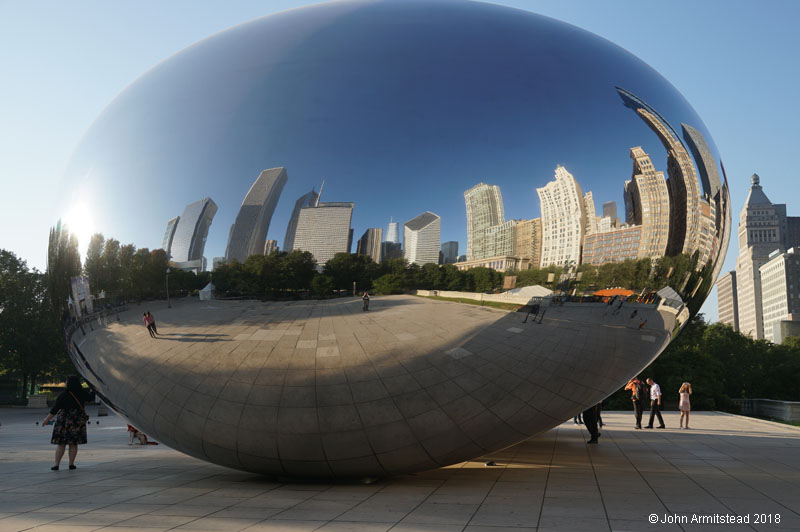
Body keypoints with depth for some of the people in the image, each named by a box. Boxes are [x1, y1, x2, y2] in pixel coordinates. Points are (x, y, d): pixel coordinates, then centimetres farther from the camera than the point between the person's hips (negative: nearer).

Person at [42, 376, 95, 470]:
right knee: (73, 444, 8)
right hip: (78, 422, 2)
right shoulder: (82, 394, -2)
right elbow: (91, 397, 18)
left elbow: (55, 409, -10)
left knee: (61, 444, 4)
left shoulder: (63, 395, -11)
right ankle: (71, 464, 10)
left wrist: (47, 419, -3)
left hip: (64, 422, -2)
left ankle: (56, 465, 2)